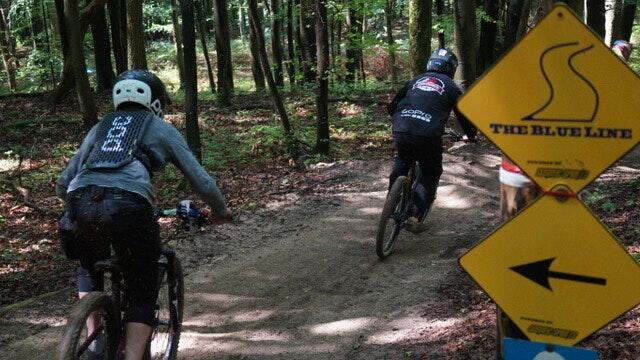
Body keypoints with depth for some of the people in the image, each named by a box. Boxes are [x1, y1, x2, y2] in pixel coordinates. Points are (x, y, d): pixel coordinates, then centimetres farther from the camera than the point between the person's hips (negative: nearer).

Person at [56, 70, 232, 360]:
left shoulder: (100, 126, 31)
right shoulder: (163, 129, 22)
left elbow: (62, 185, 29)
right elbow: (202, 182, 17)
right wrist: (220, 211, 35)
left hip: (82, 202, 4)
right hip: (129, 205, -4)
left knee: (89, 269, 33)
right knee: (142, 293, 13)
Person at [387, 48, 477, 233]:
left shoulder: (415, 80, 22)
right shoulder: (451, 87, 14)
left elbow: (392, 106, 26)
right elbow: (463, 115, 19)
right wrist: (470, 135, 38)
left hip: (401, 132, 3)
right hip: (427, 136, -3)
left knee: (401, 162, 33)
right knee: (430, 175, 17)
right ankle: (415, 217, 7)